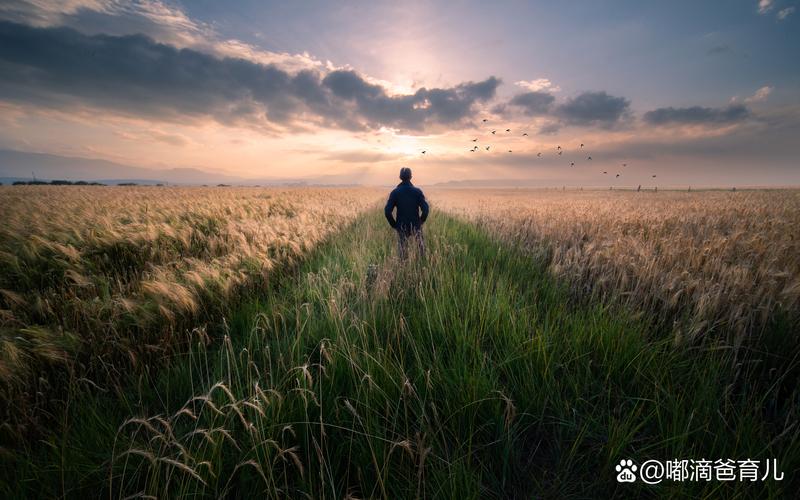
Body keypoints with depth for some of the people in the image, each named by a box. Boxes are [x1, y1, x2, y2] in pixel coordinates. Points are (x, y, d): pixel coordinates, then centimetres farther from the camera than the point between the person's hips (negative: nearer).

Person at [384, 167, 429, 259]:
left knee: (402, 250, 12)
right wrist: (421, 221, 3)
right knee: (421, 246, 20)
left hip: (401, 227, 1)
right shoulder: (417, 191, -7)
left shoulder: (395, 192, -6)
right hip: (416, 226, 0)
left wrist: (394, 224, 1)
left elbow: (387, 211, -12)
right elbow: (425, 209, -13)